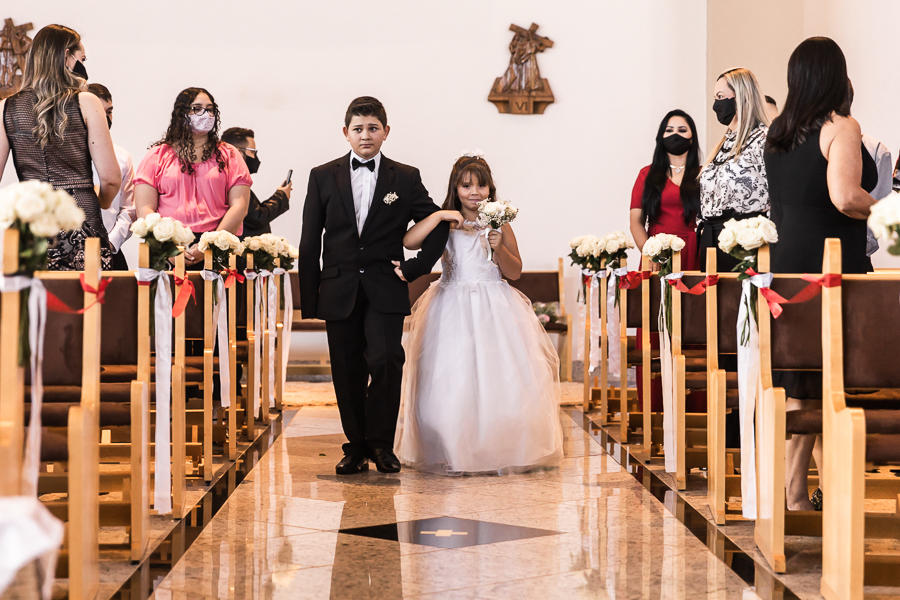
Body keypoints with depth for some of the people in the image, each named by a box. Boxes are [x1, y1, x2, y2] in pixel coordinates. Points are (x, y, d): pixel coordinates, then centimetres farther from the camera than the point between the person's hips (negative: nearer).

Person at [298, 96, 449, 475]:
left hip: (385, 291, -1)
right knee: (347, 373, 4)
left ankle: (381, 443, -2)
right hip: (340, 291, 2)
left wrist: (415, 267, 0)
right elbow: (310, 243, 7)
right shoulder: (323, 177, 7)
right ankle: (356, 447, 18)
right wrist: (309, 299, 2)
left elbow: (438, 227, 12)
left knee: (385, 360, -18)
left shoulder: (406, 178, 5)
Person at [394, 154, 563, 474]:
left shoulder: (500, 225, 6)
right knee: (451, 381, -4)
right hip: (453, 311, -1)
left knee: (500, 378, -4)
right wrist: (438, 216, -16)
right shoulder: (445, 225, 3)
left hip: (495, 312, 1)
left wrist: (499, 247, -11)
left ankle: (501, 452, 8)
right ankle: (454, 453, 9)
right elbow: (409, 241, -13)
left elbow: (515, 272, 5)